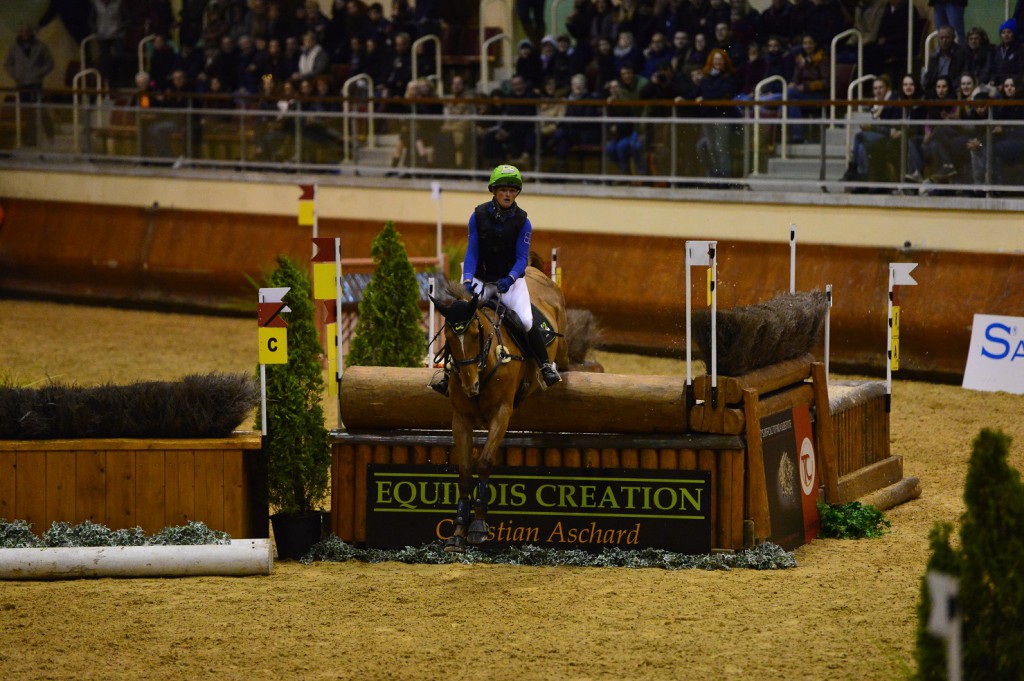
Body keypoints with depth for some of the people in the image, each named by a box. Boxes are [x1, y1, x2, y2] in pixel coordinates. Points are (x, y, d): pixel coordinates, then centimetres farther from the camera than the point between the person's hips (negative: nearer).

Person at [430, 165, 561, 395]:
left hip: (511, 281, -1)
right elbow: (472, 251, -7)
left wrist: (510, 279, -29)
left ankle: (546, 366, -4)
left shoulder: (522, 222, -9)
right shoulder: (478, 216, -7)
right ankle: (449, 371, 4)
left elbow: (522, 258, -11)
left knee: (526, 320, -21)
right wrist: (468, 280, -21)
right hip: (481, 281, 1)